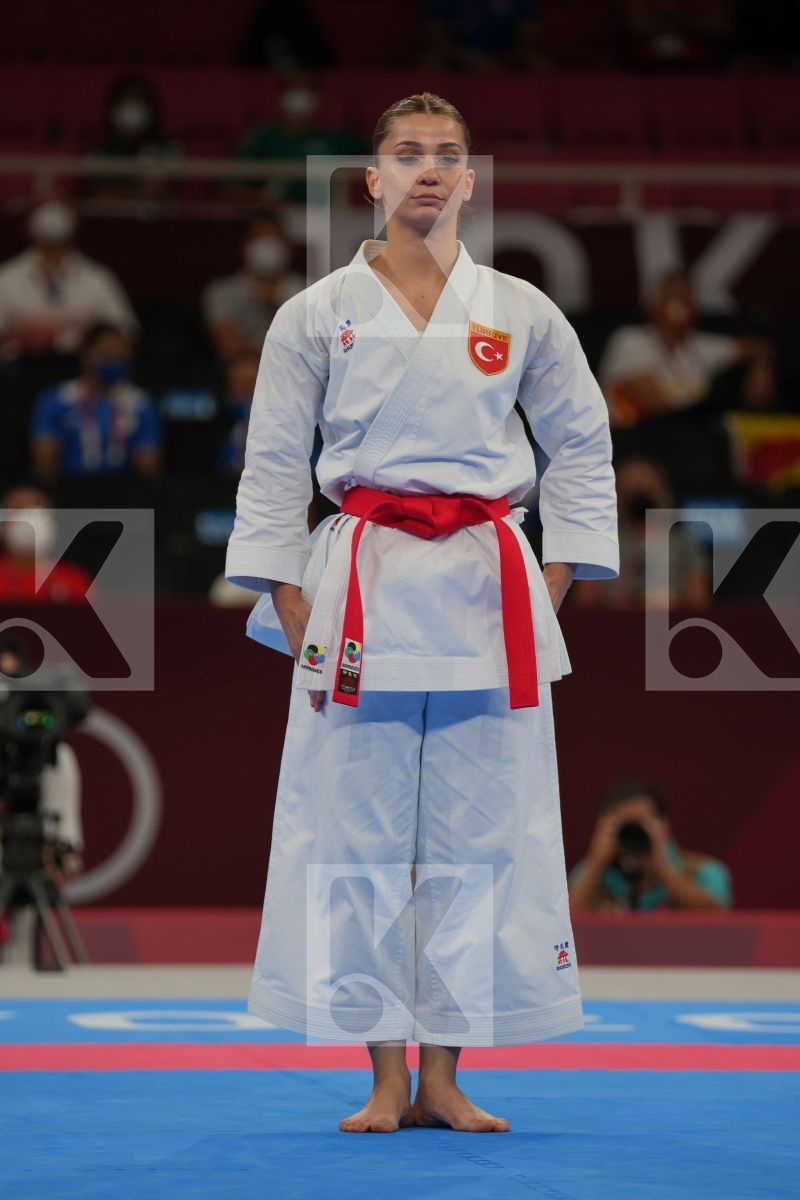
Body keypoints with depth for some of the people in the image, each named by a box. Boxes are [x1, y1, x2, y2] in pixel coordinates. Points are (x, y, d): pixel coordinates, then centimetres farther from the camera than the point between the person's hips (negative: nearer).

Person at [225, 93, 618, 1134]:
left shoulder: (521, 313, 7)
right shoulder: (317, 315, 4)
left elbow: (583, 443, 15)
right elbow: (273, 465, 6)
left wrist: (553, 586, 7)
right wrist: (293, 614, -1)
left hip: (487, 592, 1)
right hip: (363, 585, -1)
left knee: (478, 834, 0)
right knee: (358, 832, -2)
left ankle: (443, 1076, 7)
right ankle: (386, 1077, 5)